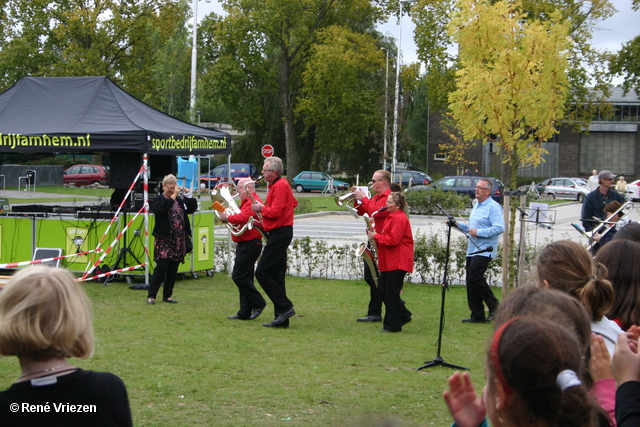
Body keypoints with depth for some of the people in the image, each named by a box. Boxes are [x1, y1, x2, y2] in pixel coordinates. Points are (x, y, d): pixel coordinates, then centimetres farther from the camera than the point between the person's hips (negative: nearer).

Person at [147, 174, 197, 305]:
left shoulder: (179, 200, 14)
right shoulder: (159, 199, -1)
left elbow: (192, 208, 11)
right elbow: (161, 209, -22)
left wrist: (188, 196, 0)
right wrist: (173, 196, -21)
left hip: (178, 240, 5)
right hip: (164, 239, -5)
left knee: (173, 269, 7)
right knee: (161, 267, -10)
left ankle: (167, 295, 15)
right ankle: (151, 296, -5)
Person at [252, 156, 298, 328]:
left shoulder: (280, 186, -15)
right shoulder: (278, 185, 17)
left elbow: (276, 212, -23)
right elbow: (293, 203, 28)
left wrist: (261, 208, -6)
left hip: (279, 233, -11)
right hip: (280, 232, 11)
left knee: (262, 272, -11)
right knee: (275, 275, 9)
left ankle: (285, 307, -10)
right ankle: (281, 318, 10)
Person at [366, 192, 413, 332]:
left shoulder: (399, 219, -16)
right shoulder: (392, 217, 18)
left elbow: (393, 240, -23)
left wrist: (376, 236, -13)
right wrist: (374, 234, 5)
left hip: (397, 262, -11)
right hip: (389, 261, 11)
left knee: (391, 293, -6)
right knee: (382, 290, 12)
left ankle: (393, 325, 0)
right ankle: (404, 315, 21)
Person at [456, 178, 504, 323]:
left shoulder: (493, 207, -9)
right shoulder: (476, 206, 21)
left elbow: (500, 228, -21)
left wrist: (478, 232, -21)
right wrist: (458, 225, 13)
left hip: (484, 250, -9)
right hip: (472, 250, 9)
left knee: (475, 277, -19)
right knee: (470, 281, 6)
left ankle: (494, 306, -4)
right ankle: (477, 315, 11)